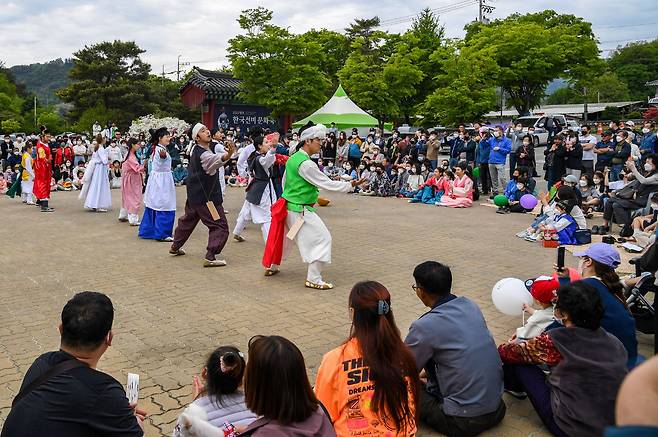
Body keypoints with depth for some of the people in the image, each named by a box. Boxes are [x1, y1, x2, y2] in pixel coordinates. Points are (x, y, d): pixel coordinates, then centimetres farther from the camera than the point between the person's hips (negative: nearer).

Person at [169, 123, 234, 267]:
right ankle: (210, 258, -11)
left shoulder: (196, 149, 5)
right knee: (220, 226, -7)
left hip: (194, 194, 10)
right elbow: (218, 160, -47)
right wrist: (229, 154, -67)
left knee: (188, 219, 28)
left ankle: (175, 247, 44)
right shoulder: (204, 155, -24)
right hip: (206, 196, -10)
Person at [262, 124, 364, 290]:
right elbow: (327, 184, -21)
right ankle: (313, 279, -2)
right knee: (323, 238, -5)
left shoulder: (292, 158, 8)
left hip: (288, 205, 10)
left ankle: (271, 265, 43)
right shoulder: (306, 164, -22)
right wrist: (350, 185, -17)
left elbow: (284, 181, 18)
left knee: (283, 237, 27)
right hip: (301, 211, -10)